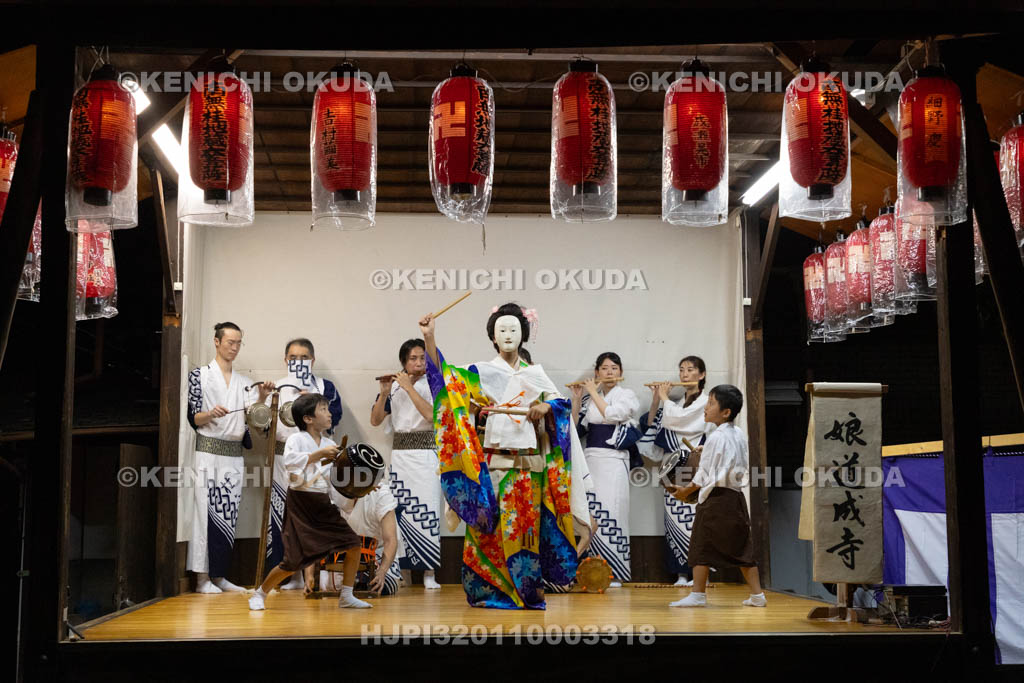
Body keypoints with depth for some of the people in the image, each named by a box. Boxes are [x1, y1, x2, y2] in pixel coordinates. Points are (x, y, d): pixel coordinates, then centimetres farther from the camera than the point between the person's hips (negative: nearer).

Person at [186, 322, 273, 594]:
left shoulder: (244, 382, 16)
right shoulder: (200, 375, 3)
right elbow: (193, 418, -2)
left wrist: (261, 397, -15)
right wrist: (211, 414, -22)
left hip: (234, 456, 5)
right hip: (208, 452, -5)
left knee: (228, 515, 5)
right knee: (207, 512, -7)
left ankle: (219, 576, 11)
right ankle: (202, 578, -4)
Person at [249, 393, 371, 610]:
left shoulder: (329, 444, 11)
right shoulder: (296, 439, -6)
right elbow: (290, 460, -27)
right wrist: (319, 454, -26)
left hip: (324, 505, 6)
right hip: (301, 504, -6)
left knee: (353, 544, -1)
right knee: (294, 562, -8)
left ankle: (346, 596, 12)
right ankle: (260, 594, 14)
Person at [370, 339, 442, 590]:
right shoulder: (394, 386, 9)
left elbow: (431, 414, -16)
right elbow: (375, 420, 6)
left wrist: (409, 387, -14)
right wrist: (384, 392, -7)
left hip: (426, 453, -3)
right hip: (399, 454, 3)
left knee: (426, 510, -7)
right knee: (401, 512, 0)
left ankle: (429, 574, -4)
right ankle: (404, 573, 7)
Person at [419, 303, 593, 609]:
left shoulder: (535, 373, 14)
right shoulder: (481, 372, 6)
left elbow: (561, 401, 12)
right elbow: (444, 375, -7)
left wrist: (546, 406, -10)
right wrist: (429, 338, -19)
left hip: (527, 465, 2)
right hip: (490, 463, -2)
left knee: (524, 525, 1)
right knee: (489, 527, -4)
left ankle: (525, 592, 8)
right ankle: (488, 590, 5)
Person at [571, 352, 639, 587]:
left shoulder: (626, 395, 3)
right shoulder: (589, 397, 15)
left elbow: (610, 413, -14)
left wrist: (594, 392, -3)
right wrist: (577, 399, 4)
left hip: (613, 460, -4)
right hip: (589, 459, 4)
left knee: (610, 512, -10)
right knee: (590, 514, 0)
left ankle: (615, 574, -7)